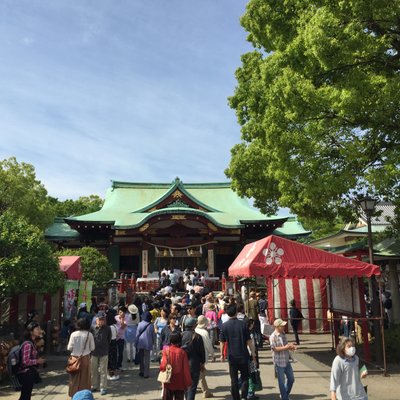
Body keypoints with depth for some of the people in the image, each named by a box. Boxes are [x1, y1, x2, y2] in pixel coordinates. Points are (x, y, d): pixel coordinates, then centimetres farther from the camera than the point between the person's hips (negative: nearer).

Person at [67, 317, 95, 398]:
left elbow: (70, 348, -7)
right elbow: (92, 348, -3)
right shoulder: (89, 335, -8)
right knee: (85, 377, 11)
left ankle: (74, 394, 17)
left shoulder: (74, 334, -9)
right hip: (85, 358, 0)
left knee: (75, 377, 12)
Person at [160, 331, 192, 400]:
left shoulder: (166, 350, -11)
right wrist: (188, 382, 0)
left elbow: (163, 366, -15)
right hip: (180, 384, -1)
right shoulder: (182, 352, -12)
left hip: (168, 382, 1)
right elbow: (186, 369, -9)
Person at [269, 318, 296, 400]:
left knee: (291, 379, 16)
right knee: (281, 381, 5)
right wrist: (286, 347, -22)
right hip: (279, 362, -8)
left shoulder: (283, 334, 7)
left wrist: (290, 346, -5)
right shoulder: (273, 336, -17)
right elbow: (274, 348, -20)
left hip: (286, 361, 8)